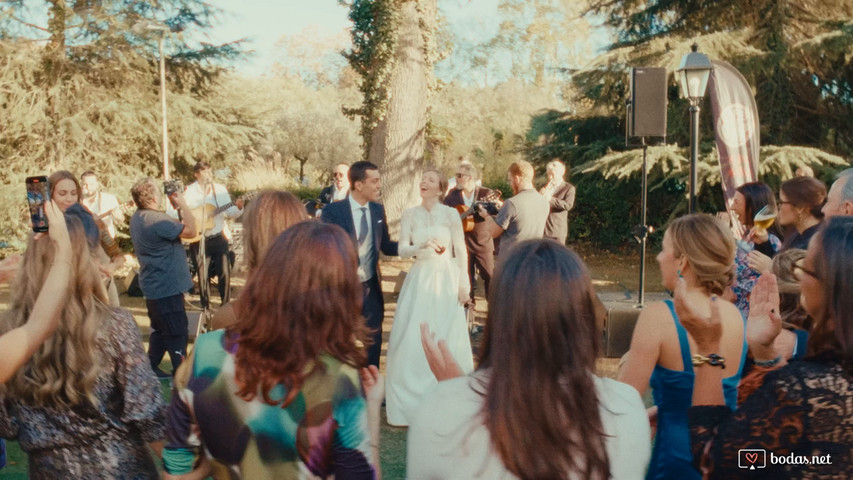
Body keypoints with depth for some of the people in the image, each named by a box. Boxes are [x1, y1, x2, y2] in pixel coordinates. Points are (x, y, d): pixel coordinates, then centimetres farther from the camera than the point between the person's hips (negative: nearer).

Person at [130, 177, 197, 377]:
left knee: (161, 329, 21)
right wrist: (183, 205, -13)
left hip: (153, 286, 10)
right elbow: (190, 231, -23)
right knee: (178, 333, 0)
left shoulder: (137, 217, 6)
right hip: (167, 287, -10)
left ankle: (151, 368, 29)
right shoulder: (157, 220, -25)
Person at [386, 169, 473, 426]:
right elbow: (403, 250, -2)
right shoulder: (409, 214, 3)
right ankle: (414, 399, 15)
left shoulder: (450, 214, -3)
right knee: (414, 339, 1)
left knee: (446, 338, 2)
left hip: (446, 279, -2)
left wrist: (463, 284, -4)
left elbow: (460, 251, -1)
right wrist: (423, 245, -22)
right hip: (420, 278, 2)